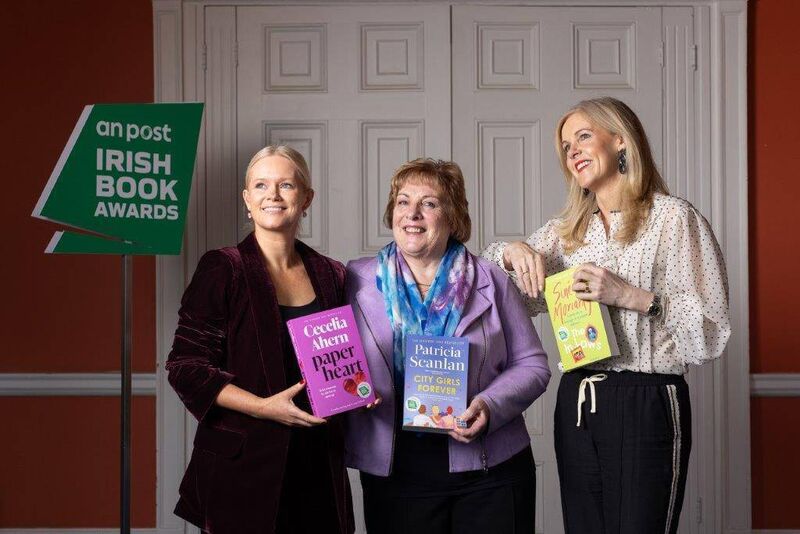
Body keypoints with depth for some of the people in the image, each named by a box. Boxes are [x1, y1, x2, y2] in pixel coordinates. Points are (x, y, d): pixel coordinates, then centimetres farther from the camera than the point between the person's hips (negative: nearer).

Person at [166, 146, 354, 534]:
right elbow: (186, 367, -9)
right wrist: (263, 407, -19)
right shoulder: (222, 269, -4)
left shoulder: (331, 276, 10)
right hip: (244, 466, -4)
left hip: (317, 466, 4)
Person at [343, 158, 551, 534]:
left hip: (489, 471, 0)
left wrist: (490, 406, -13)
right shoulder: (357, 281, 5)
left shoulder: (491, 283, 4)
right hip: (395, 472, 0)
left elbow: (532, 365, 5)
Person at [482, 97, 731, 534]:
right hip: (576, 402, 6)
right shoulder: (567, 230, 15)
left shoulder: (672, 217, -3)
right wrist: (513, 253, -2)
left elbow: (711, 327, -10)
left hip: (647, 403, -6)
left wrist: (630, 295, -20)